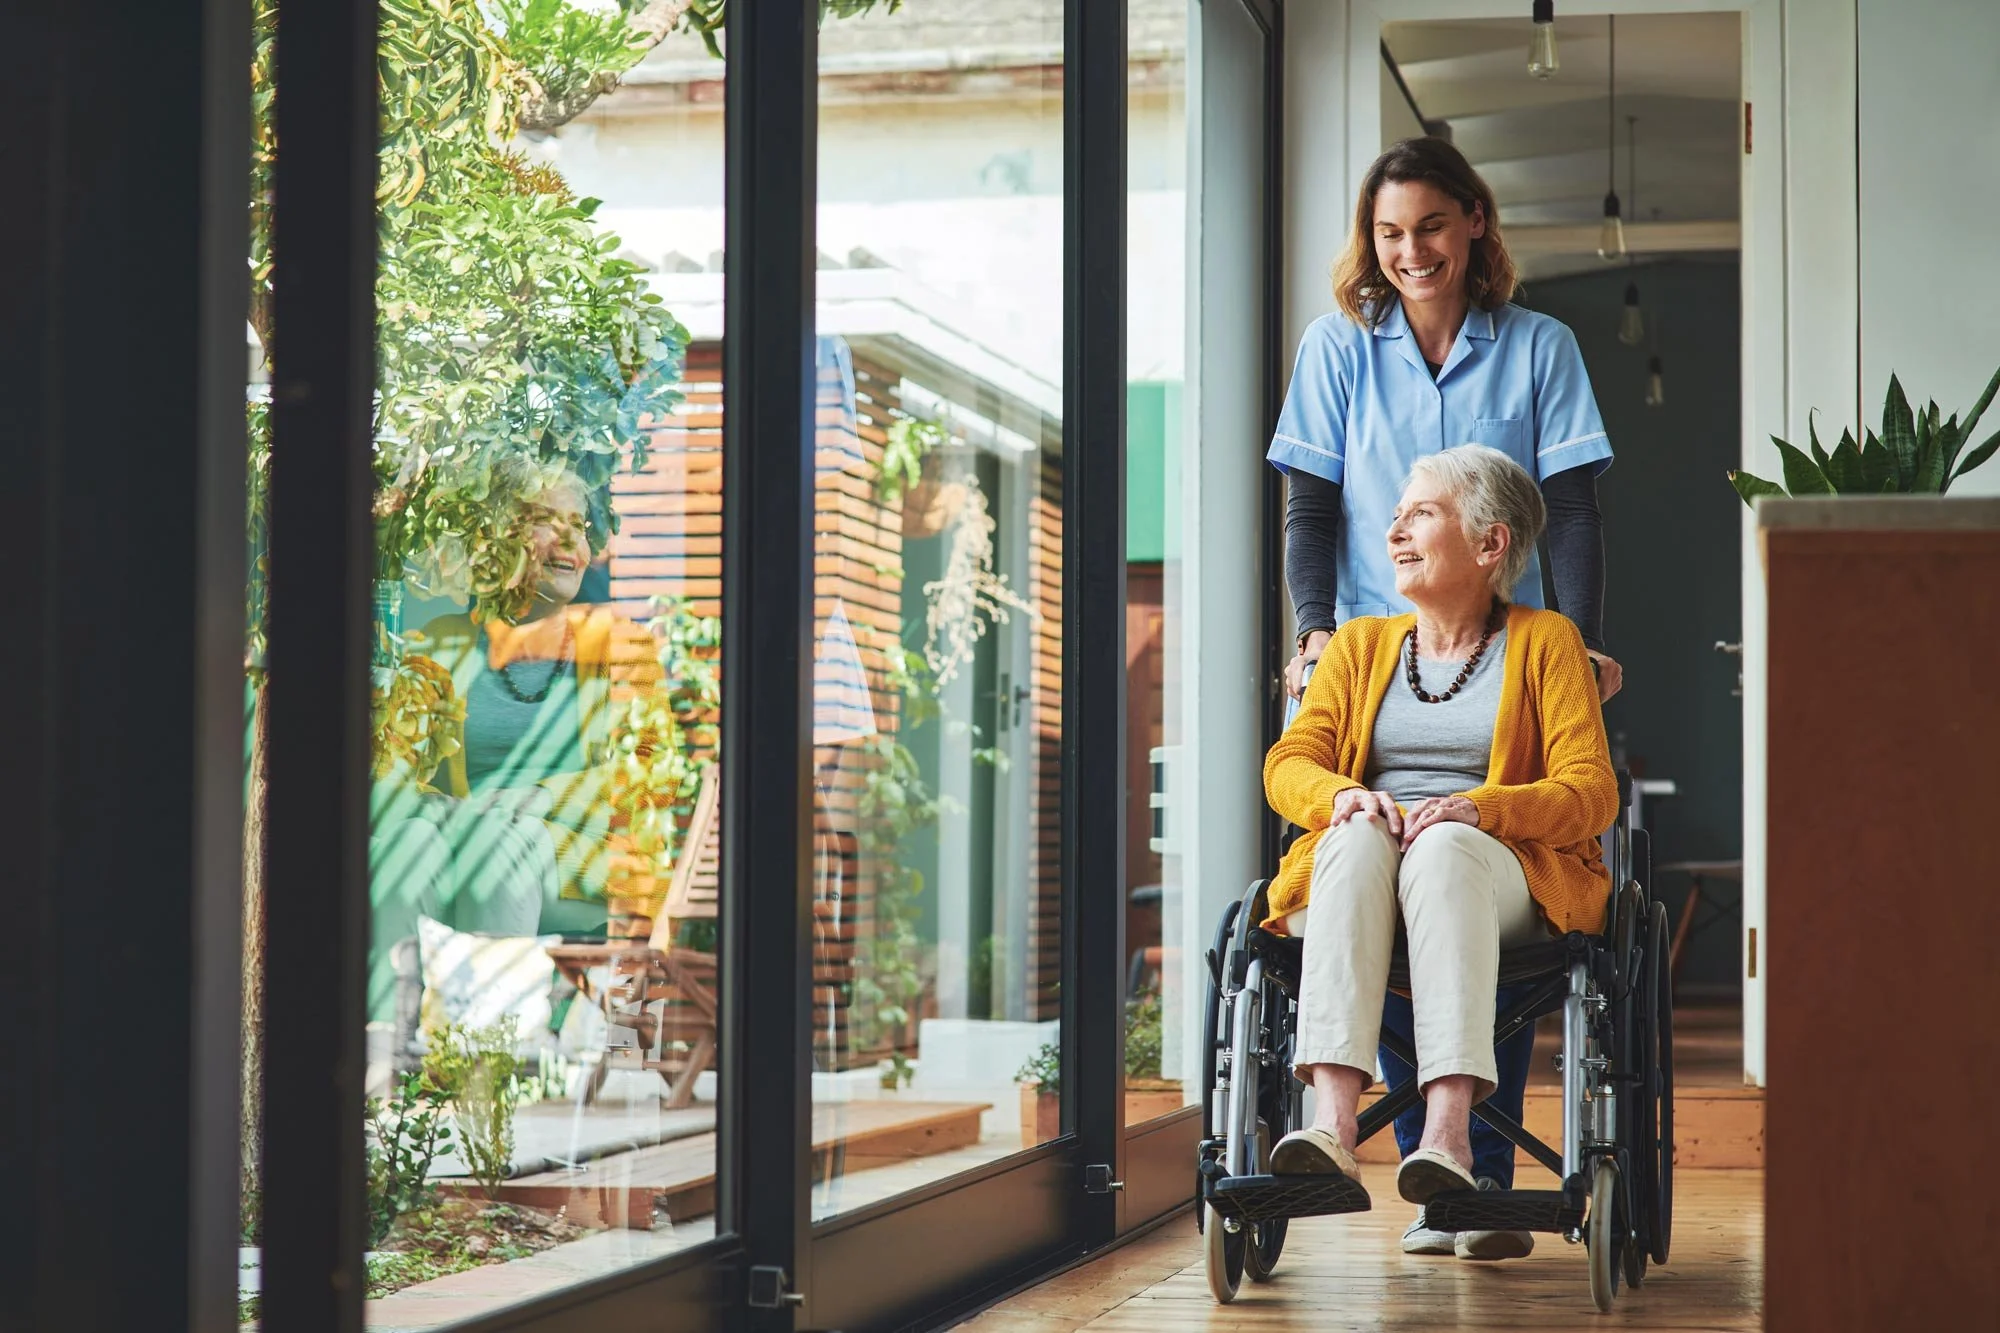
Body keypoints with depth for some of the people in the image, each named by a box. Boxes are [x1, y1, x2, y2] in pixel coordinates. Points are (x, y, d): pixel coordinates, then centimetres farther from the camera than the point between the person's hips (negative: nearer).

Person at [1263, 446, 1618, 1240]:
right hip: (1361, 876, 2)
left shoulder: (1545, 643, 13)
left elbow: (1591, 794, 1)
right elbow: (1288, 765, 12)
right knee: (1360, 836, -35)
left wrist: (1477, 808, -19)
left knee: (1443, 847, -38)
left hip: (1506, 879, -2)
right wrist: (1343, 795, -13)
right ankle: (1332, 1123, -51)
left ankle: (1448, 1133, -53)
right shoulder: (1361, 645, 24)